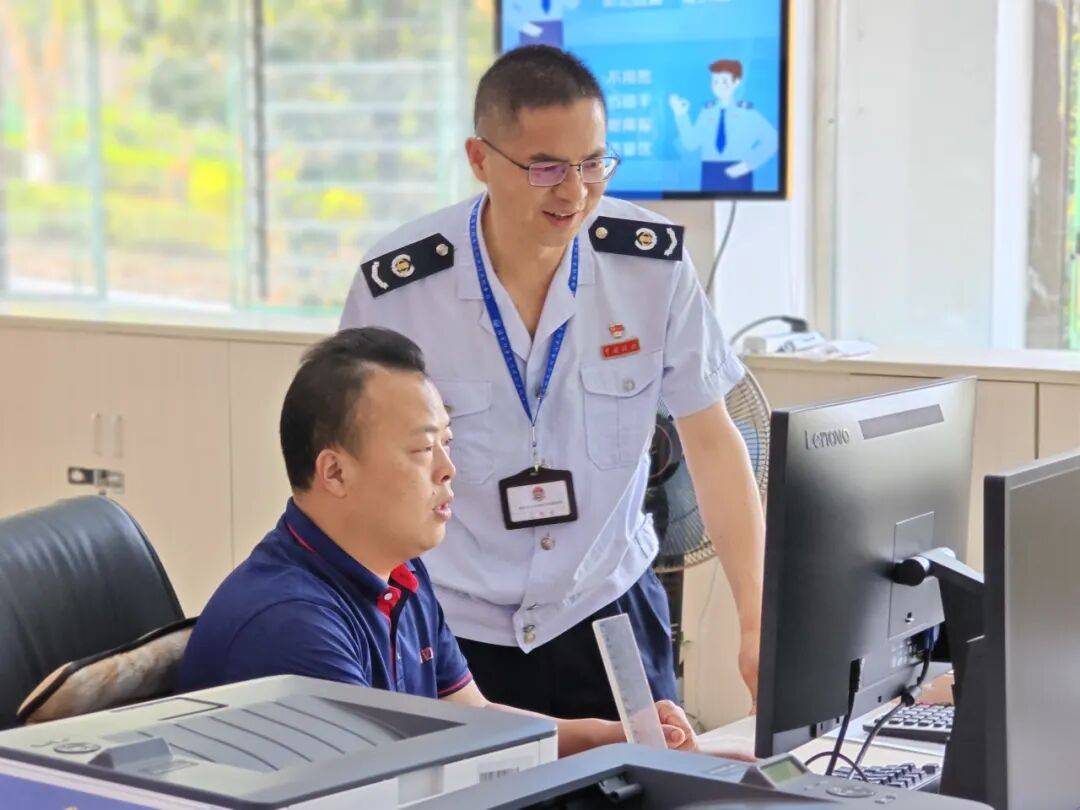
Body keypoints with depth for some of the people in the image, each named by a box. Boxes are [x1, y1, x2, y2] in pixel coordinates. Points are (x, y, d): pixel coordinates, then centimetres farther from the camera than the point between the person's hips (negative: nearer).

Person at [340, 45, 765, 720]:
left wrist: (757, 626, -10)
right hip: (453, 628, -1)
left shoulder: (656, 263, -9)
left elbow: (714, 443, -3)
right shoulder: (395, 286, -13)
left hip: (609, 611, 2)